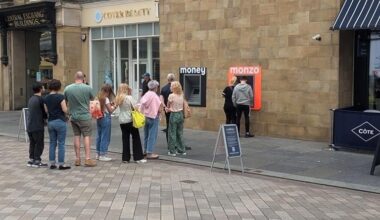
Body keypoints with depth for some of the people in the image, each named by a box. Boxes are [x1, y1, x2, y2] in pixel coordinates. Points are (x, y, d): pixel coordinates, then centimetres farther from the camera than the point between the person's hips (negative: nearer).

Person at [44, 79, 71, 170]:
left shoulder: (46, 98, 5)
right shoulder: (60, 97, -13)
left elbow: (46, 111, 9)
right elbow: (65, 110, -13)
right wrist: (66, 106, 7)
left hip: (50, 122, 6)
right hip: (60, 122, -6)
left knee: (52, 143, 12)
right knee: (61, 144, 0)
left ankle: (52, 163, 13)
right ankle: (61, 164, 1)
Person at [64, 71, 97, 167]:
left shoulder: (67, 89, -1)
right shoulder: (87, 88, -9)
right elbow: (92, 98, 9)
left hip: (73, 116, 4)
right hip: (85, 116, -3)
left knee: (76, 136, 10)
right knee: (87, 136, -1)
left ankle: (77, 159, 13)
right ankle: (88, 159, -6)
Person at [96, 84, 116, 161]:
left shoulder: (99, 98, 8)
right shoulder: (106, 99, -12)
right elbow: (110, 110, -11)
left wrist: (110, 104, 8)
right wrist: (115, 106, 4)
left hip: (99, 118, 8)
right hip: (106, 118, -8)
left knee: (99, 136, 14)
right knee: (105, 137, -1)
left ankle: (98, 154, 21)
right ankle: (102, 155, 1)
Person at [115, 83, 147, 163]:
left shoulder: (118, 99, 2)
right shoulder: (129, 98, -13)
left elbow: (122, 108, 6)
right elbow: (135, 108, -10)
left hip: (122, 121, 5)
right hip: (130, 120, -5)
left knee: (125, 139, 10)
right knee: (136, 138, 4)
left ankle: (125, 158, 12)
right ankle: (138, 158, 4)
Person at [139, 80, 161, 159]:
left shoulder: (145, 95, 4)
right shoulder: (155, 96, -15)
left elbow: (141, 107, 3)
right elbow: (159, 110, -18)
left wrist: (144, 113, 11)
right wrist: (159, 112, 1)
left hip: (145, 117, 7)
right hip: (153, 117, -7)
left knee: (146, 135, 16)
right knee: (152, 136, -1)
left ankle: (146, 150, 25)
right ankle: (149, 153, -1)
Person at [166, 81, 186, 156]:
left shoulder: (171, 96, -14)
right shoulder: (181, 95, 4)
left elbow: (168, 106, -1)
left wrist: (167, 109, 20)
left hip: (174, 115, -6)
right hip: (180, 114, 6)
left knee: (172, 133, 2)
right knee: (180, 133, 14)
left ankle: (172, 151, 6)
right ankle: (182, 150, 19)